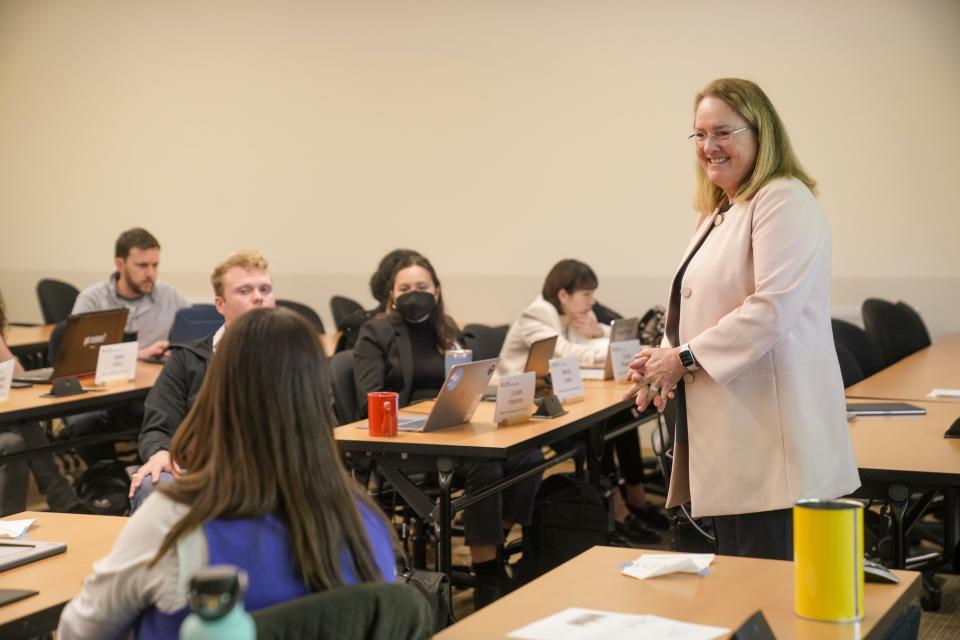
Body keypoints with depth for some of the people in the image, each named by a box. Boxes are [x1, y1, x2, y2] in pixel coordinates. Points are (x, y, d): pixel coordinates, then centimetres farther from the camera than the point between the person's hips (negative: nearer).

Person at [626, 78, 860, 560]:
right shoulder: (719, 215, 20)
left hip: (769, 433, -9)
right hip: (728, 433, 9)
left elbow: (773, 308, -20)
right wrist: (665, 357, 4)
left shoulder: (784, 201, -9)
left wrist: (686, 358, -13)